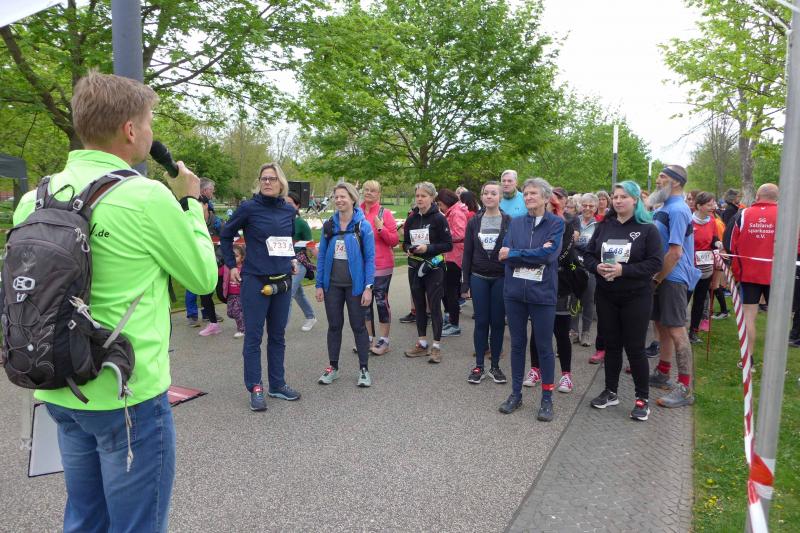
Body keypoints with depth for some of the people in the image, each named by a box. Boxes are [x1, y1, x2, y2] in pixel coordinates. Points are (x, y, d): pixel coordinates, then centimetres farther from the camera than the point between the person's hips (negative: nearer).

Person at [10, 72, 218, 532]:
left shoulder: (37, 198, 2)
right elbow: (204, 277, -6)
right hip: (127, 395, -7)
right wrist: (191, 202, 3)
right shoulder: (147, 197, -18)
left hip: (61, 391, 7)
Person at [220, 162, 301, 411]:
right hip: (255, 281, -5)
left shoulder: (289, 210, 5)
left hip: (283, 280, 5)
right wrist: (231, 265, 1)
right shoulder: (248, 208, -8)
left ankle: (277, 385, 25)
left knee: (277, 335, 13)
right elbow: (226, 235, 4)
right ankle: (255, 389, 12)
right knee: (253, 336, 2)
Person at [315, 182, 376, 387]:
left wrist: (368, 287, -13)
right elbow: (322, 256, 6)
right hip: (332, 285, 3)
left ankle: (364, 369, 18)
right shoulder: (328, 225, 3)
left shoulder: (363, 226, -7)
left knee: (358, 326, 6)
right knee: (334, 326, 12)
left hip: (355, 285, -3)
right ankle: (333, 367, 26)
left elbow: (370, 258, -8)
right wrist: (319, 285, 2)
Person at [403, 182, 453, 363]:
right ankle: (422, 343, 23)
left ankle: (436, 346, 8)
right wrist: (408, 248, -6)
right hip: (415, 267, 5)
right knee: (419, 305, 11)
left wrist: (428, 248, -20)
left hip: (434, 268, -5)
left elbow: (448, 245, -9)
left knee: (434, 306, -1)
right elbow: (405, 242, 16)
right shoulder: (411, 219, 8)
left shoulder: (439, 218, -7)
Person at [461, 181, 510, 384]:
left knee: (498, 322, 6)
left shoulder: (509, 222, 0)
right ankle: (479, 366, 15)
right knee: (481, 322, 5)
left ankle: (495, 366, 19)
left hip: (501, 278, -1)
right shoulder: (474, 222, 5)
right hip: (479, 278, 1)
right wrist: (465, 283, 1)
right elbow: (467, 253, 5)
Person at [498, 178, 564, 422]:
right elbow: (505, 255, -5)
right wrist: (535, 254, -15)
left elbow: (548, 254, -17)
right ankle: (516, 394, 26)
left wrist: (514, 254, -11)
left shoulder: (556, 223, -2)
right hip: (515, 291, 3)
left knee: (544, 346, 6)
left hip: (542, 293, -3)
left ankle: (547, 398, 20)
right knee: (517, 344, 12)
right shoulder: (515, 223, 7)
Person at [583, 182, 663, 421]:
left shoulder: (647, 229, -6)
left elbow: (655, 263, -13)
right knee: (611, 344, 13)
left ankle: (643, 398, 16)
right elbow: (588, 255, 8)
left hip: (636, 298, -4)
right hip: (606, 296, 4)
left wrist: (623, 270, -23)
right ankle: (610, 391, 26)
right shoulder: (604, 226, 8)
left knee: (635, 347, 1)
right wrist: (597, 267, -14)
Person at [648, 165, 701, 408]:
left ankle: (685, 388, 1)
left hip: (673, 279, -10)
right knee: (662, 325, 17)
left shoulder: (677, 210, -16)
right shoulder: (664, 207, 14)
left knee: (676, 330, -6)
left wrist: (657, 279, -14)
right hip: (663, 278, 10)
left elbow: (675, 253, -22)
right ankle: (662, 374, 31)